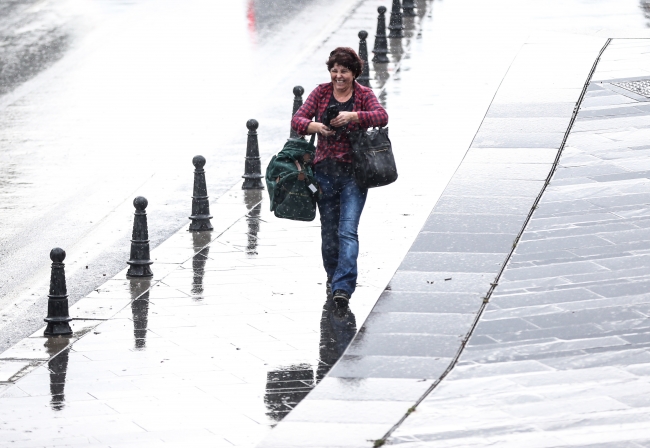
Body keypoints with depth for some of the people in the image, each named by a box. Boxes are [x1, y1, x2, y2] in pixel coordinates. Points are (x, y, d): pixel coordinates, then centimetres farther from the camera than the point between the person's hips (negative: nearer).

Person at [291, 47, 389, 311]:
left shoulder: (364, 95, 0)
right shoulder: (321, 93, 5)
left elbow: (382, 117, -19)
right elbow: (297, 120, -3)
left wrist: (353, 115, -34)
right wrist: (315, 126, -26)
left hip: (354, 173, -3)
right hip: (325, 171, 3)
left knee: (348, 230, -13)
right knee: (329, 231, 10)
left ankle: (343, 287, -19)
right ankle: (333, 277, 32)